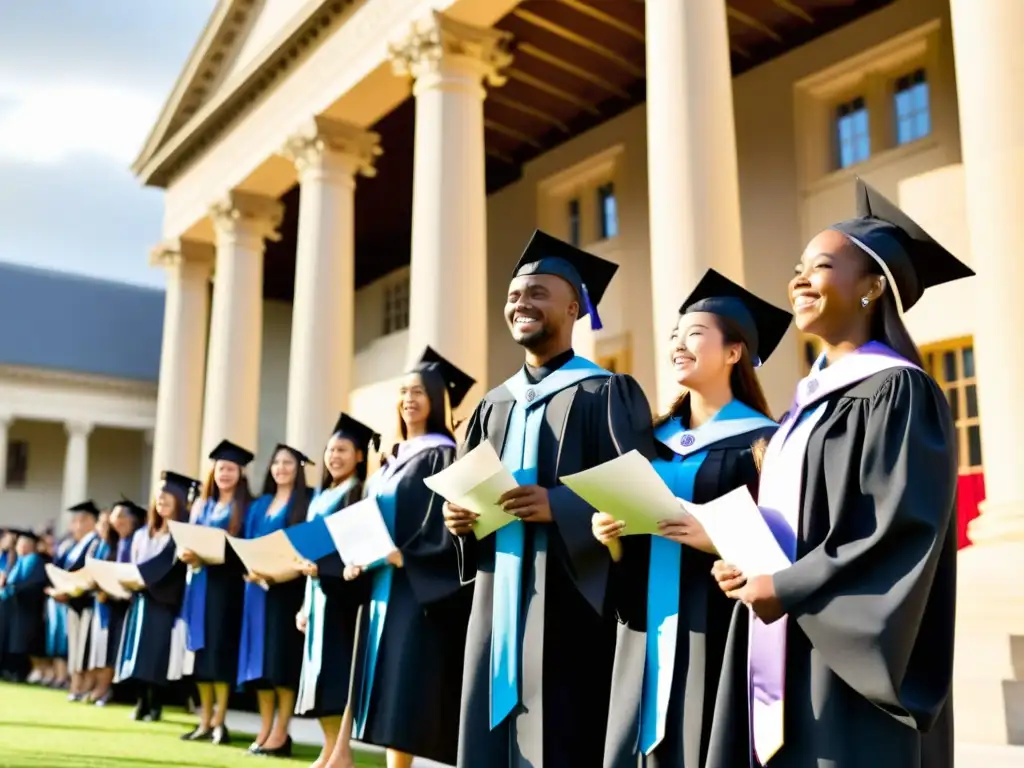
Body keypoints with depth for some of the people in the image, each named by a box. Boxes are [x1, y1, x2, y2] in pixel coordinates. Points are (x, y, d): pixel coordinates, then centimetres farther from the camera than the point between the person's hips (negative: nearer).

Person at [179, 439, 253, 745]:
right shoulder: (202, 505, 17)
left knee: (220, 647, -9)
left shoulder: (247, 507, 0)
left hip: (228, 584, -5)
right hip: (200, 582, 6)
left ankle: (218, 722, -5)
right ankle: (205, 721, 10)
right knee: (201, 648, 4)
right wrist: (188, 555, -7)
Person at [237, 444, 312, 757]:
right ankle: (265, 729, 10)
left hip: (287, 587, -6)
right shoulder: (259, 505, 17)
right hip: (258, 587, 6)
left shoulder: (305, 502, -1)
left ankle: (280, 733, -4)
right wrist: (249, 570, -7)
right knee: (261, 657, 5)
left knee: (282, 658, -7)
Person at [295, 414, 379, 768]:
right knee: (323, 667, 7)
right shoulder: (321, 496, 17)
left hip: (344, 590, -8)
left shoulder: (361, 492, -5)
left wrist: (323, 566, -25)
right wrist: (306, 602, 16)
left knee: (341, 666, -9)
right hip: (319, 590, 8)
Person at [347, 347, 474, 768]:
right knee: (387, 685, 9)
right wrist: (358, 557, 3)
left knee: (405, 685, -8)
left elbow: (443, 526, -15)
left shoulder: (443, 455, -7)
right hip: (382, 586, 8)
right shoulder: (391, 459, 17)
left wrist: (404, 556, -23)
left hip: (419, 590, -8)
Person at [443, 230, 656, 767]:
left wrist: (558, 506, -24)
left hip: (567, 600, -6)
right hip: (498, 598, 6)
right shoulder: (495, 404, 16)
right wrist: (458, 514, -1)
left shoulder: (607, 393, -3)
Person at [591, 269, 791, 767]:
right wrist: (612, 538, -4)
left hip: (717, 636, -6)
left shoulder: (760, 442, -4)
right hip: (648, 637, 6)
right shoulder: (655, 440, 13)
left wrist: (715, 541, -23)